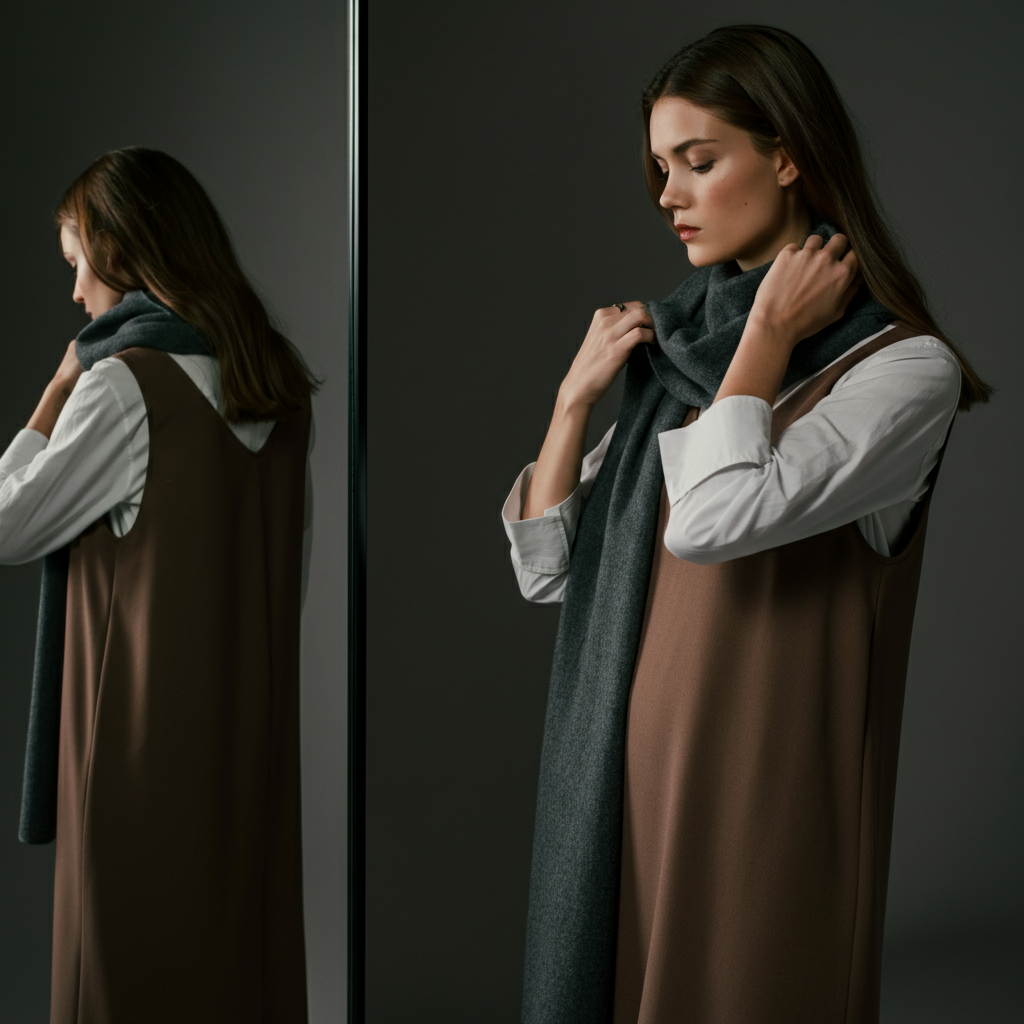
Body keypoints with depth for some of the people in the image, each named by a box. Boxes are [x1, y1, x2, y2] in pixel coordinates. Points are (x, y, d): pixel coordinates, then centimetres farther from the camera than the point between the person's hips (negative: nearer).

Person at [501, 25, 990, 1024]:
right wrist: (576, 394, -5)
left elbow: (710, 520, -27)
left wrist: (769, 335, -13)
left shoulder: (900, 369, -11)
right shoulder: (676, 350, 9)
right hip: (619, 778, 6)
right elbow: (547, 568, 7)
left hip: (757, 790, -6)